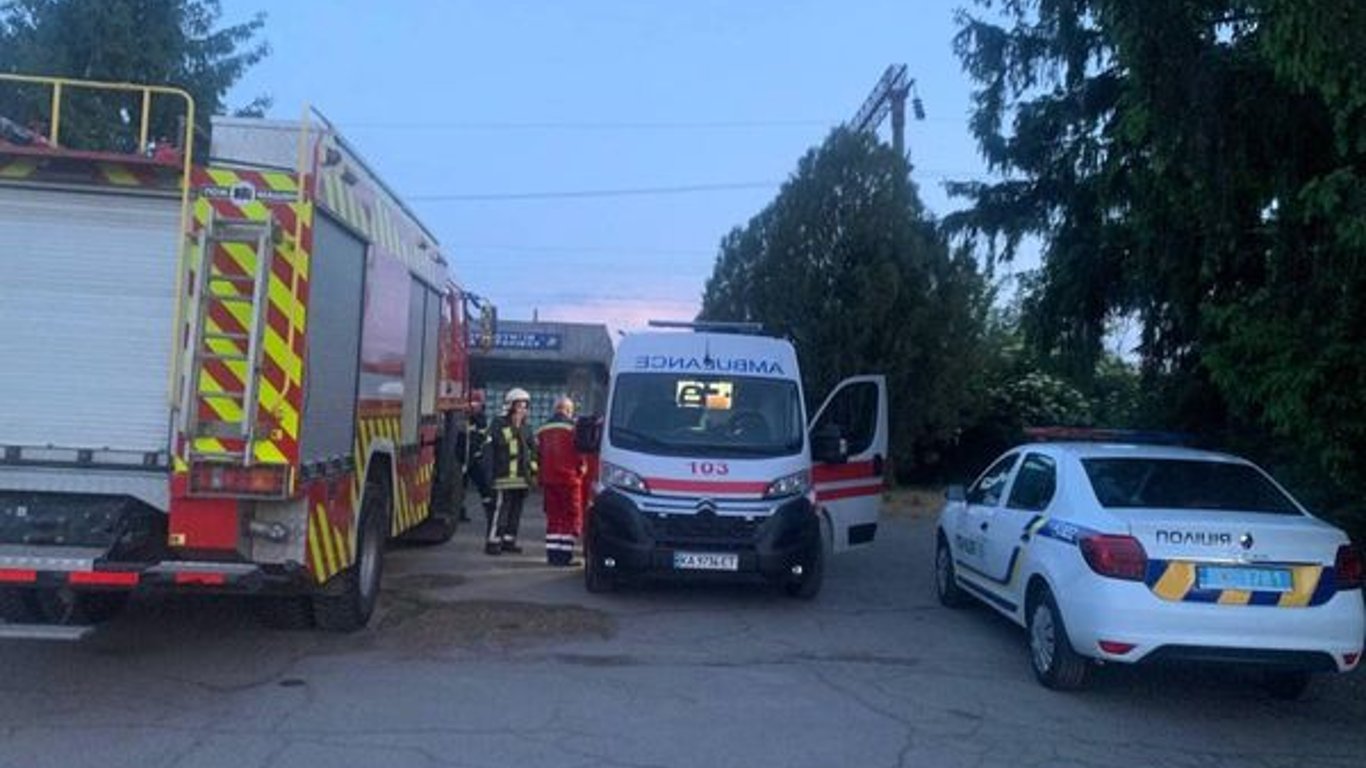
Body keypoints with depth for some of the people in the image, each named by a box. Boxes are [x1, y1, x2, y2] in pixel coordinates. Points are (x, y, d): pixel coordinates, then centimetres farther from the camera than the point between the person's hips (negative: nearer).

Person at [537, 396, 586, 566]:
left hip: (548, 478, 6)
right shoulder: (572, 427, -7)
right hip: (569, 478, -6)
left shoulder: (542, 429, 12)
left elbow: (538, 455, 13)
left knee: (553, 516, 12)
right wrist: (580, 470, 8)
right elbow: (580, 452, -10)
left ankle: (552, 553, 10)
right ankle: (565, 553, -5)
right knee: (572, 516, 1)